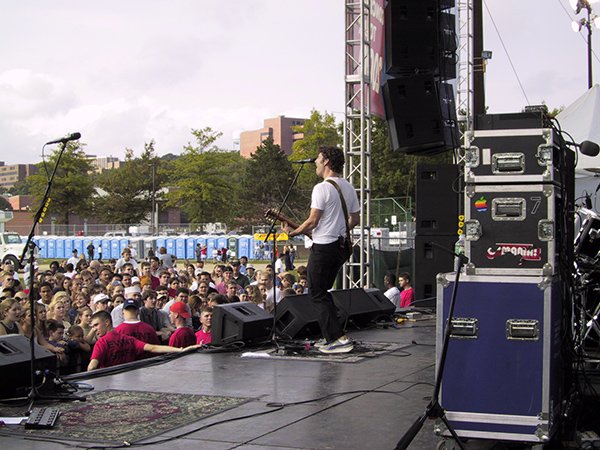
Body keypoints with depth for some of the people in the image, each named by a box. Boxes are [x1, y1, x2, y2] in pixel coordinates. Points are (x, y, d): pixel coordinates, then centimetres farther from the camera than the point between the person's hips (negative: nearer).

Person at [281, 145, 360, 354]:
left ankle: (339, 339, -10)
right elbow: (355, 219, 15)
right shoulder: (348, 187, 10)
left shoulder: (322, 188, -16)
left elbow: (312, 222, -17)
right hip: (340, 246, 9)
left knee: (317, 294, -2)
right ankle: (331, 336, 19)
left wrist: (292, 233, -4)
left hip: (323, 248, -9)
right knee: (323, 291, 20)